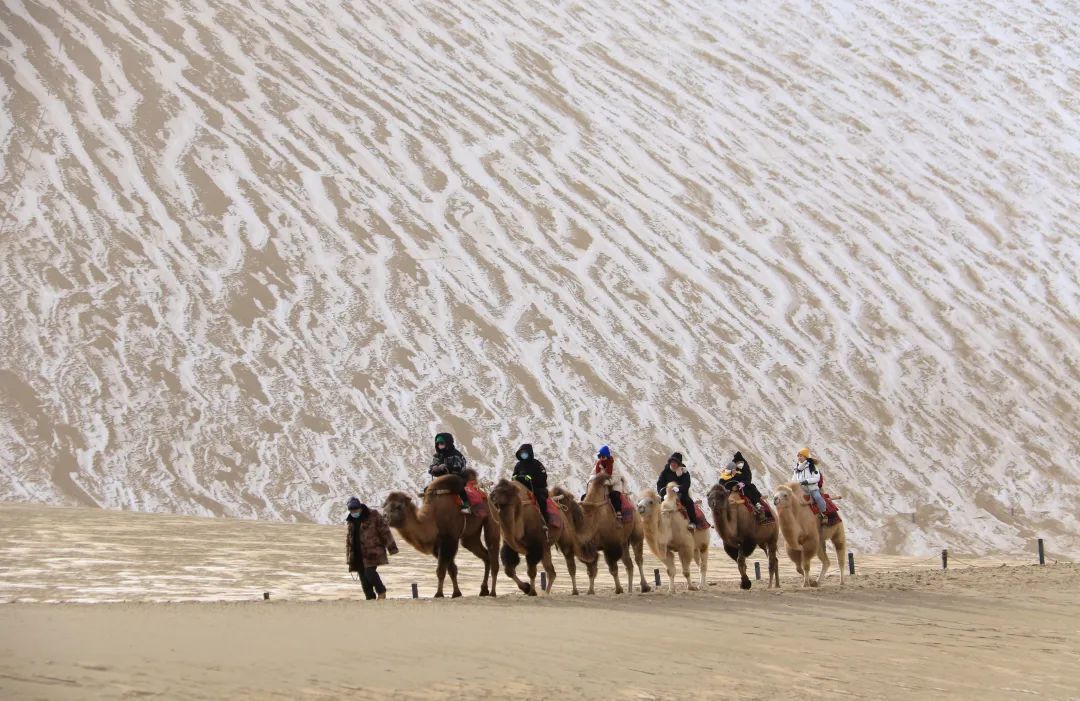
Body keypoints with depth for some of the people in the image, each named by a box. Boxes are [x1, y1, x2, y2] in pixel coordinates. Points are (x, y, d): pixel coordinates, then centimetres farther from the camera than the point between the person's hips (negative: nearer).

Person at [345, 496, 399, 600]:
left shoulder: (373, 516, -6)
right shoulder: (351, 521, 14)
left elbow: (384, 531, -7)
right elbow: (349, 538, 24)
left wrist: (392, 548, -11)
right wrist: (349, 556, 22)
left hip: (372, 551, -6)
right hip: (358, 554, 6)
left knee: (370, 573, -19)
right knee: (363, 578, 3)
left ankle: (381, 592, 2)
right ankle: (370, 598, 10)